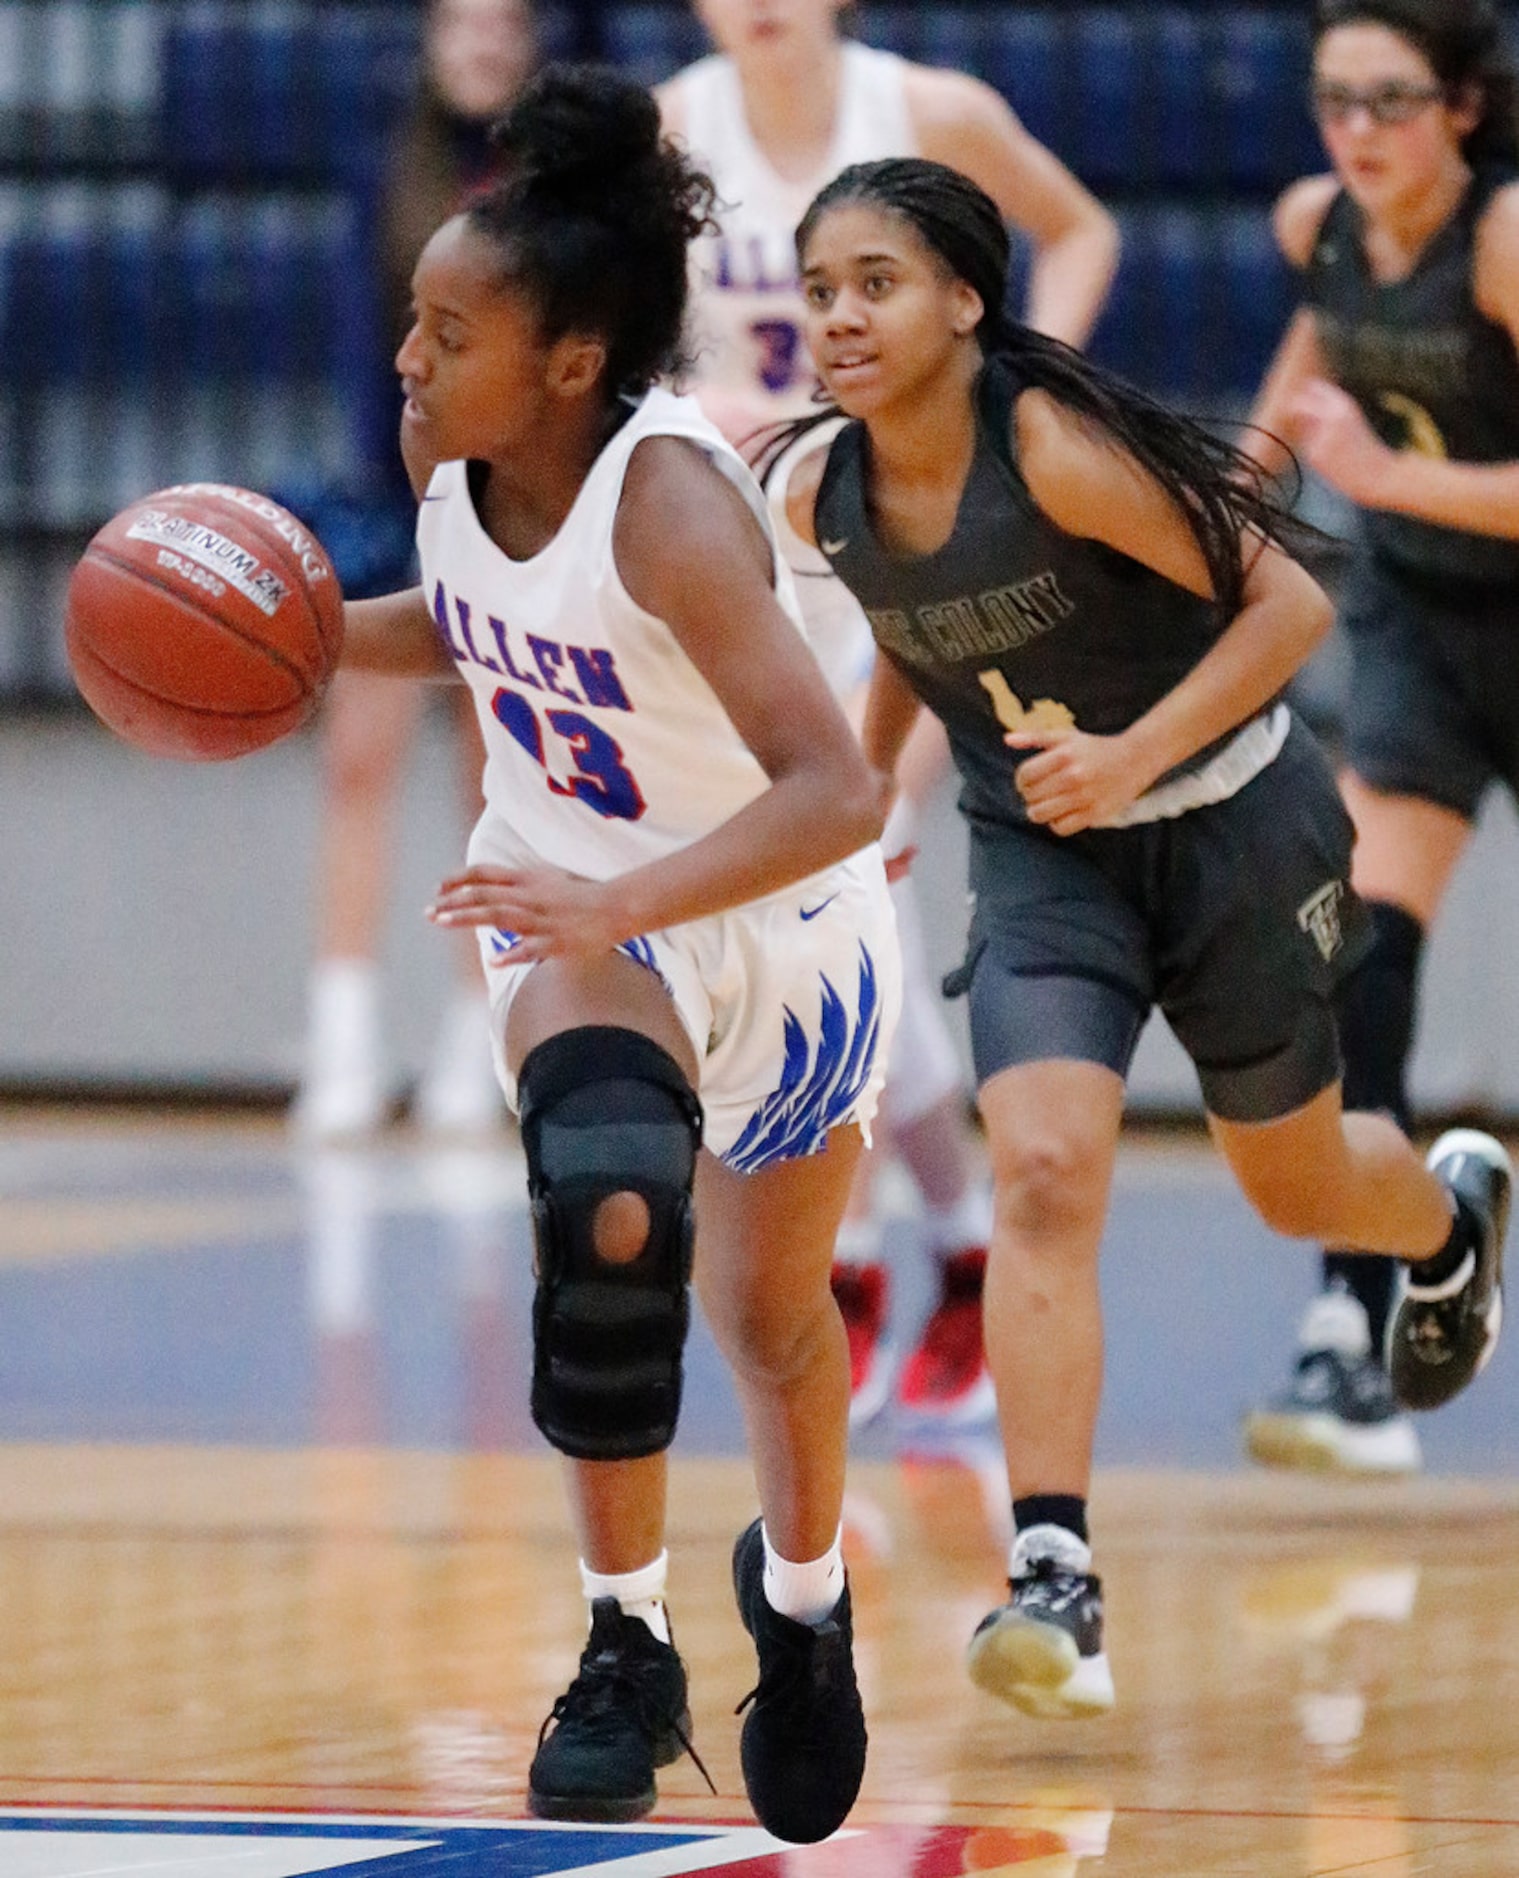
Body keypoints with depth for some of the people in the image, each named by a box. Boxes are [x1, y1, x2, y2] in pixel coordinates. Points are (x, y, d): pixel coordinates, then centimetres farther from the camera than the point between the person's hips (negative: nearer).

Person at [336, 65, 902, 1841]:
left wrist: (619, 903, -50)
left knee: (775, 1322, 17)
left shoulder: (671, 499, -34)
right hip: (582, 908, 3)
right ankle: (625, 1650, -14)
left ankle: (801, 1595, 49)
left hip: (784, 922, -3)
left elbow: (837, 794, -40)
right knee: (609, 1224, -27)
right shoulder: (449, 451, -15)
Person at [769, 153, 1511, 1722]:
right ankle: (1053, 1573, -22)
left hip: (1229, 826, -3)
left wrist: (1136, 754, -30)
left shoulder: (1056, 449, -28)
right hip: (1041, 858, 3)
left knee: (1296, 1186, 18)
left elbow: (1289, 604, -23)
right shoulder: (824, 505, -9)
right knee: (1042, 1175, -21)